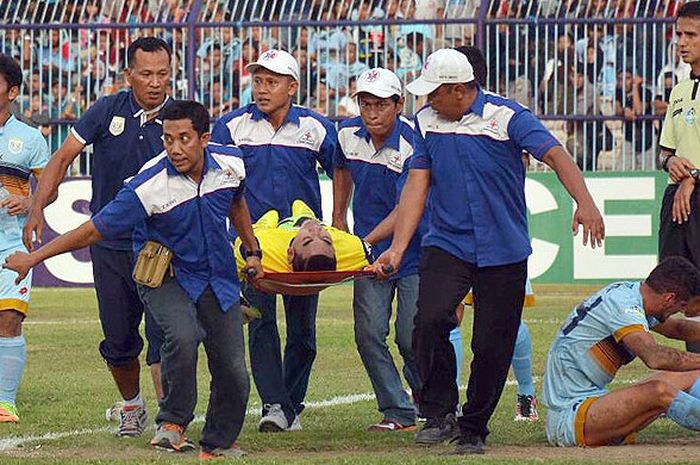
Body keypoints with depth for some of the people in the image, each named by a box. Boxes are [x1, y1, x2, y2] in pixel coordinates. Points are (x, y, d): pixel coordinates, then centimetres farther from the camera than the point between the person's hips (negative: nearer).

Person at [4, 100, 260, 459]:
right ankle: (173, 423, -13)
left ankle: (219, 443, 25)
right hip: (165, 277, -4)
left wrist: (252, 252, 22)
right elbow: (94, 230, -20)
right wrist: (33, 257, -22)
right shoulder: (149, 186, -25)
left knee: (233, 372, 0)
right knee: (182, 336, -33)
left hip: (219, 280, 4)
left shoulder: (231, 163, -10)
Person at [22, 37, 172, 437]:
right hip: (110, 244, 2)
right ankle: (132, 408, 35)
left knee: (163, 334, -14)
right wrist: (37, 210, -7)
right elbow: (63, 158, 3)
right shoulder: (108, 112, -2)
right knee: (118, 341, 12)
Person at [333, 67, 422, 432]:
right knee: (369, 334, -4)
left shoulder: (414, 144, -20)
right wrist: (338, 221, 20)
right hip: (368, 252, 5)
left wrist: (369, 241, -29)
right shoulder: (348, 134, -2)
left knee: (411, 336, -7)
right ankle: (398, 413, 4)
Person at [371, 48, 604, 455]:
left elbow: (554, 154, -20)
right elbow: (417, 185, 4)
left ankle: (473, 429, 18)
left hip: (504, 252, -2)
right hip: (446, 245, 2)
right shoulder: (426, 122, 4)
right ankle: (440, 413, -9)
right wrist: (397, 249, -5)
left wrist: (584, 201, -38)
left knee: (492, 345, 0)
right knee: (430, 319, -22)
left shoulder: (507, 117, -9)